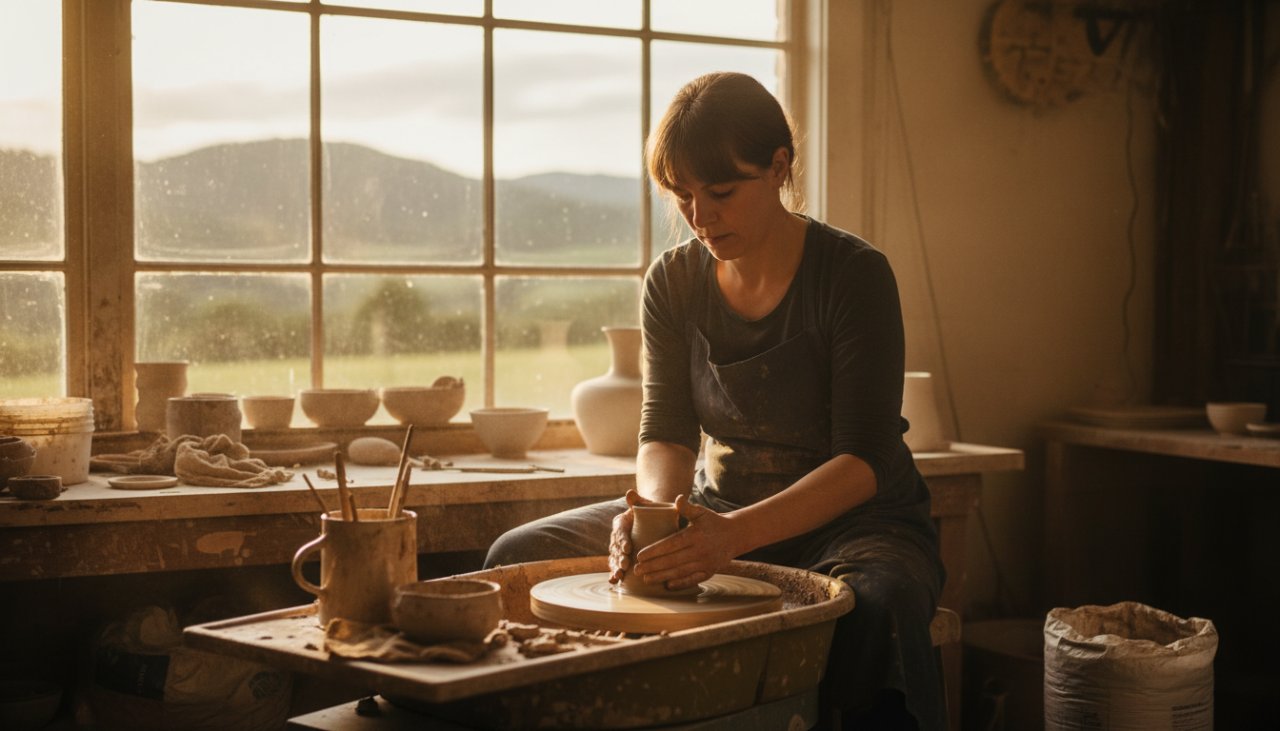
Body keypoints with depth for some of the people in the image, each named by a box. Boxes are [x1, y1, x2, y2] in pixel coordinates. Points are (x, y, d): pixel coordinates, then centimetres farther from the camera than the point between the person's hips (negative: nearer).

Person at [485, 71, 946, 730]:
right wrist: (655, 508, -26)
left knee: (876, 603, -40)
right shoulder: (674, 281, 0)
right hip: (717, 513, 5)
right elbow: (666, 434, -2)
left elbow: (863, 460, -20)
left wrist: (738, 532, -35)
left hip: (849, 520, -4)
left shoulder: (853, 274, -15)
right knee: (518, 556, -11)